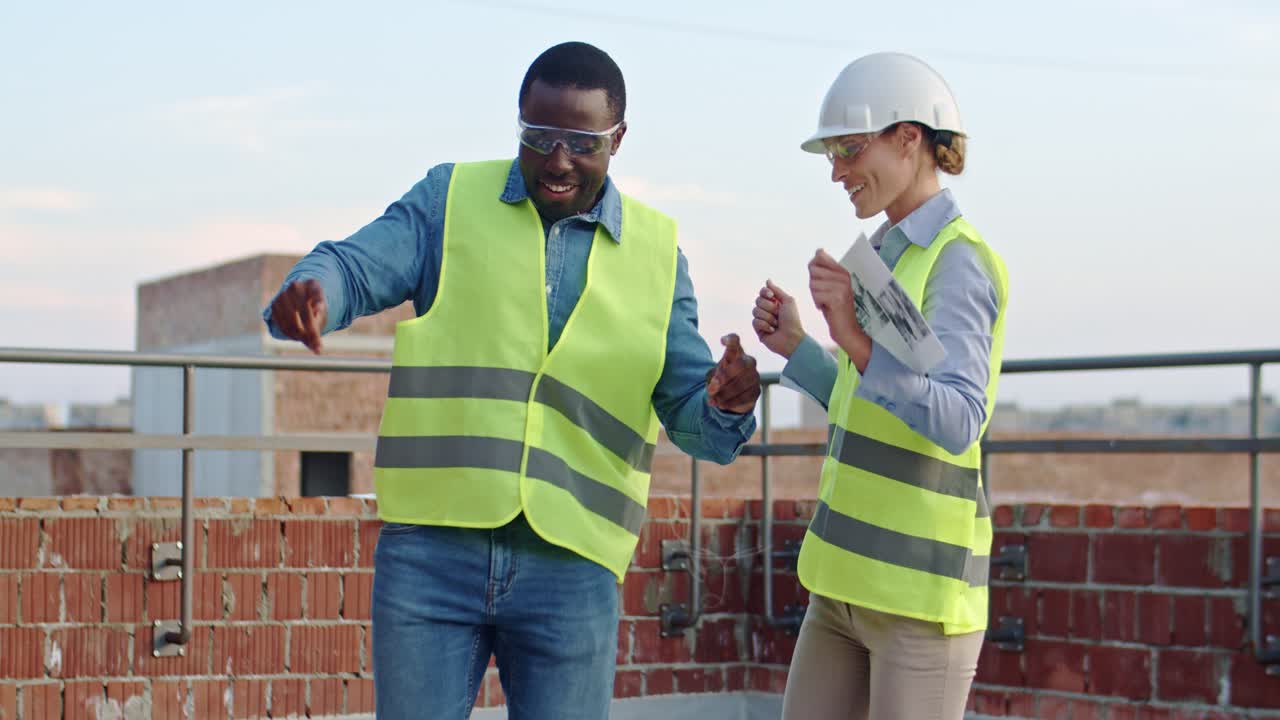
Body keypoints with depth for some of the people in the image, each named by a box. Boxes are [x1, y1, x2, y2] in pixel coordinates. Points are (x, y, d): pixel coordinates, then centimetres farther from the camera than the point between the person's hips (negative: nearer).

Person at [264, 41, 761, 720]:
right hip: (431, 552, -1)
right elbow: (356, 268, -7)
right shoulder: (453, 199, 7)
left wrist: (723, 408, -15)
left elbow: (690, 415, 9)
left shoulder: (655, 254, 10)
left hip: (569, 570, 1)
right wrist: (310, 291, -31)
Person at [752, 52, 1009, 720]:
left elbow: (956, 424, -26)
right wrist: (794, 346, 16)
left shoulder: (959, 261, -13)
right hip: (848, 576, 9)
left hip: (922, 585, -9)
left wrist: (858, 341, -39)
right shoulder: (893, 252, 15)